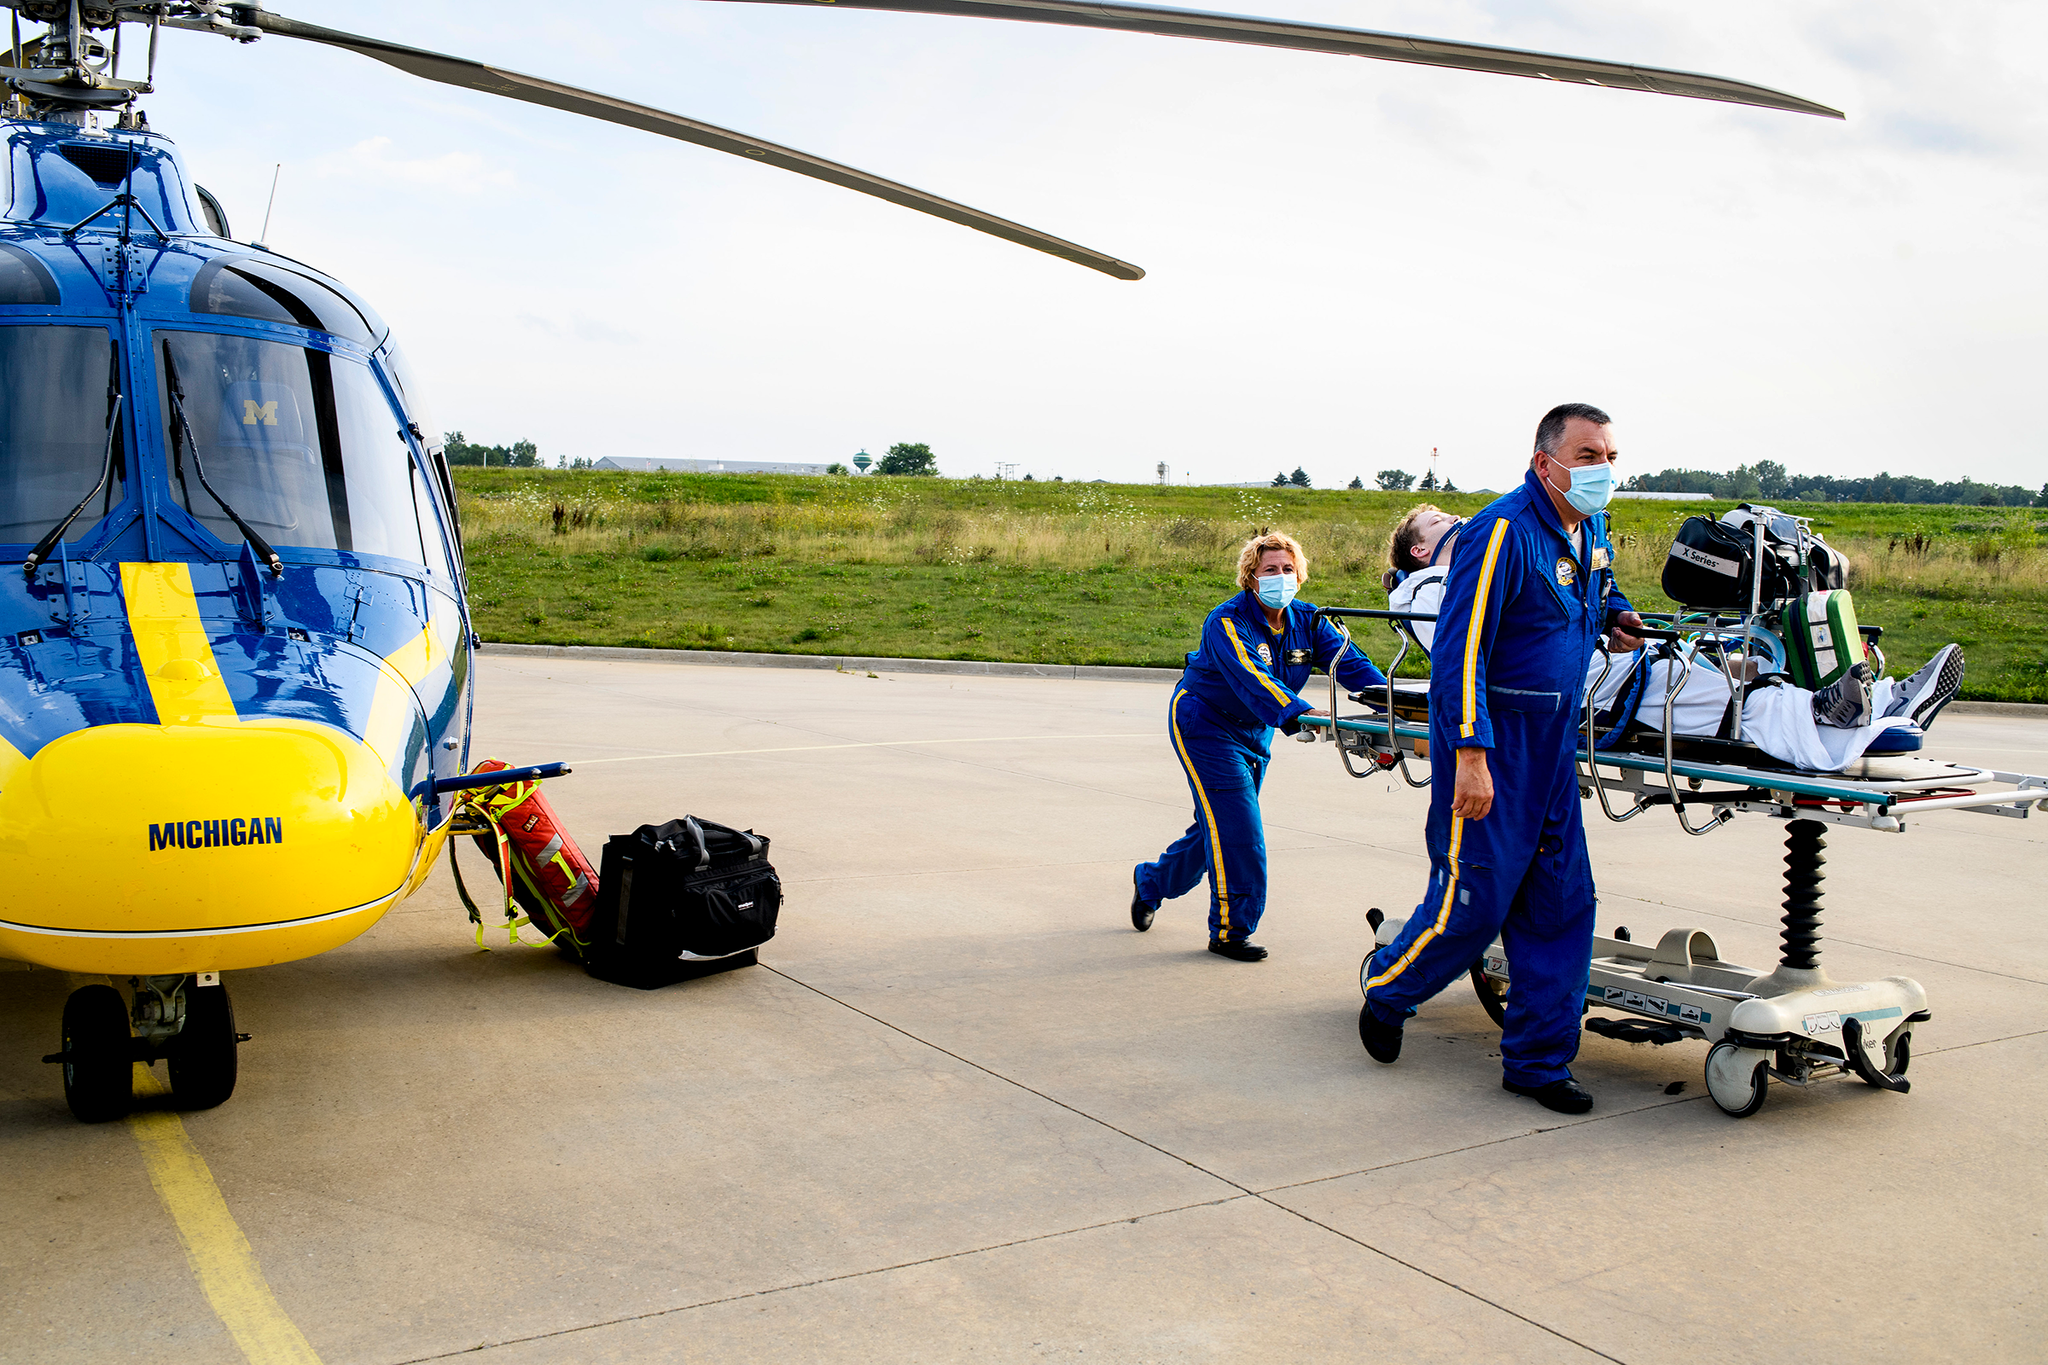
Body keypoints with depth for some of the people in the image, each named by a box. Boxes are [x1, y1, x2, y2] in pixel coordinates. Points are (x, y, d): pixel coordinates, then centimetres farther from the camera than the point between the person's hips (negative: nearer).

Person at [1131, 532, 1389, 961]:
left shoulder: (1306, 620, -6)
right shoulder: (1227, 622, -25)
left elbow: (1350, 662, -15)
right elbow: (1251, 679, -41)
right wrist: (1299, 713, -57)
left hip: (1254, 733, 7)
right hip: (1204, 726, -7)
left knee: (1220, 827, 13)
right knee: (1235, 826, -15)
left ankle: (1151, 881, 37)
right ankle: (1229, 931, -4)